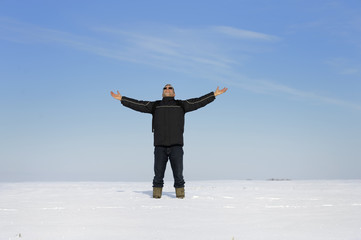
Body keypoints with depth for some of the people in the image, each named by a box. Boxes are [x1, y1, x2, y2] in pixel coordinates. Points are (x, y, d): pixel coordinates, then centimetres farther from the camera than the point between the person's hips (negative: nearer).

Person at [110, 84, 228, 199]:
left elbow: (198, 102, 13)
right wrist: (121, 98, 12)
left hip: (176, 145, 0)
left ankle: (180, 193, 6)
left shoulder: (181, 105, 16)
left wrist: (214, 94, 10)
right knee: (158, 172, 1)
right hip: (160, 146, 0)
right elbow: (137, 104, 15)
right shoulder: (155, 105, 16)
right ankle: (156, 194, 8)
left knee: (178, 172, -2)